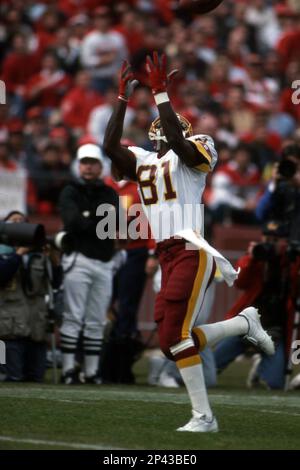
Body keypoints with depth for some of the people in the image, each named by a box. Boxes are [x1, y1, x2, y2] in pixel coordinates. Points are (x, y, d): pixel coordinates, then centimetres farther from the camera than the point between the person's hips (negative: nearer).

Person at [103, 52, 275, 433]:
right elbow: (110, 147, 7)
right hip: (168, 256, 8)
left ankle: (203, 417, -5)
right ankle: (245, 323, 20)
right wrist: (123, 99, 7)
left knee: (175, 336, -15)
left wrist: (160, 93, -17)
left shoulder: (194, 152, 2)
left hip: (193, 251, -8)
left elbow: (177, 140, -20)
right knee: (172, 337, 3)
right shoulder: (143, 162, 20)